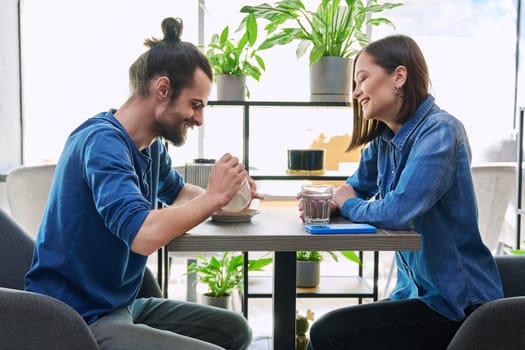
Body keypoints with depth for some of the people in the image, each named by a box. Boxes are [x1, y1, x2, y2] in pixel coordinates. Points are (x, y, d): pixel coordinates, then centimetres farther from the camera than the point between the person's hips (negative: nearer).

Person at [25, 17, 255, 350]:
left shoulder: (152, 145, 4)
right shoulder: (103, 141, -23)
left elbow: (178, 191, 25)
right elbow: (145, 234, -38)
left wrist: (226, 195, 3)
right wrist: (214, 196, -21)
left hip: (123, 305, 9)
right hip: (79, 321, -9)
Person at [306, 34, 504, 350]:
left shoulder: (440, 132, -20)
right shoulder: (384, 140, 5)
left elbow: (396, 212, -30)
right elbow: (354, 189, 16)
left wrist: (348, 204, -9)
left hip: (459, 305, -8)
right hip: (416, 291, 8)